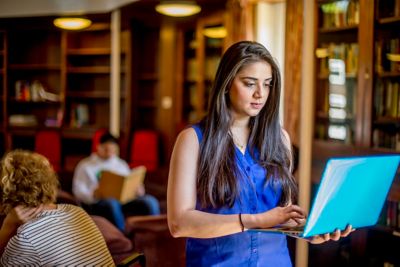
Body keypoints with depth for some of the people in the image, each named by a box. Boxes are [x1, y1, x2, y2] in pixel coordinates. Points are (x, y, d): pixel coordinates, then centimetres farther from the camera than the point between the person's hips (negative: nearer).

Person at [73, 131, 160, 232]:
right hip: (98, 202, -4)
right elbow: (78, 190, 3)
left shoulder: (122, 164, 26)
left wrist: (138, 190, -2)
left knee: (151, 201, -25)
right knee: (112, 204, -41)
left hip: (123, 200, 4)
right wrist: (92, 195, -20)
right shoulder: (85, 166, 13)